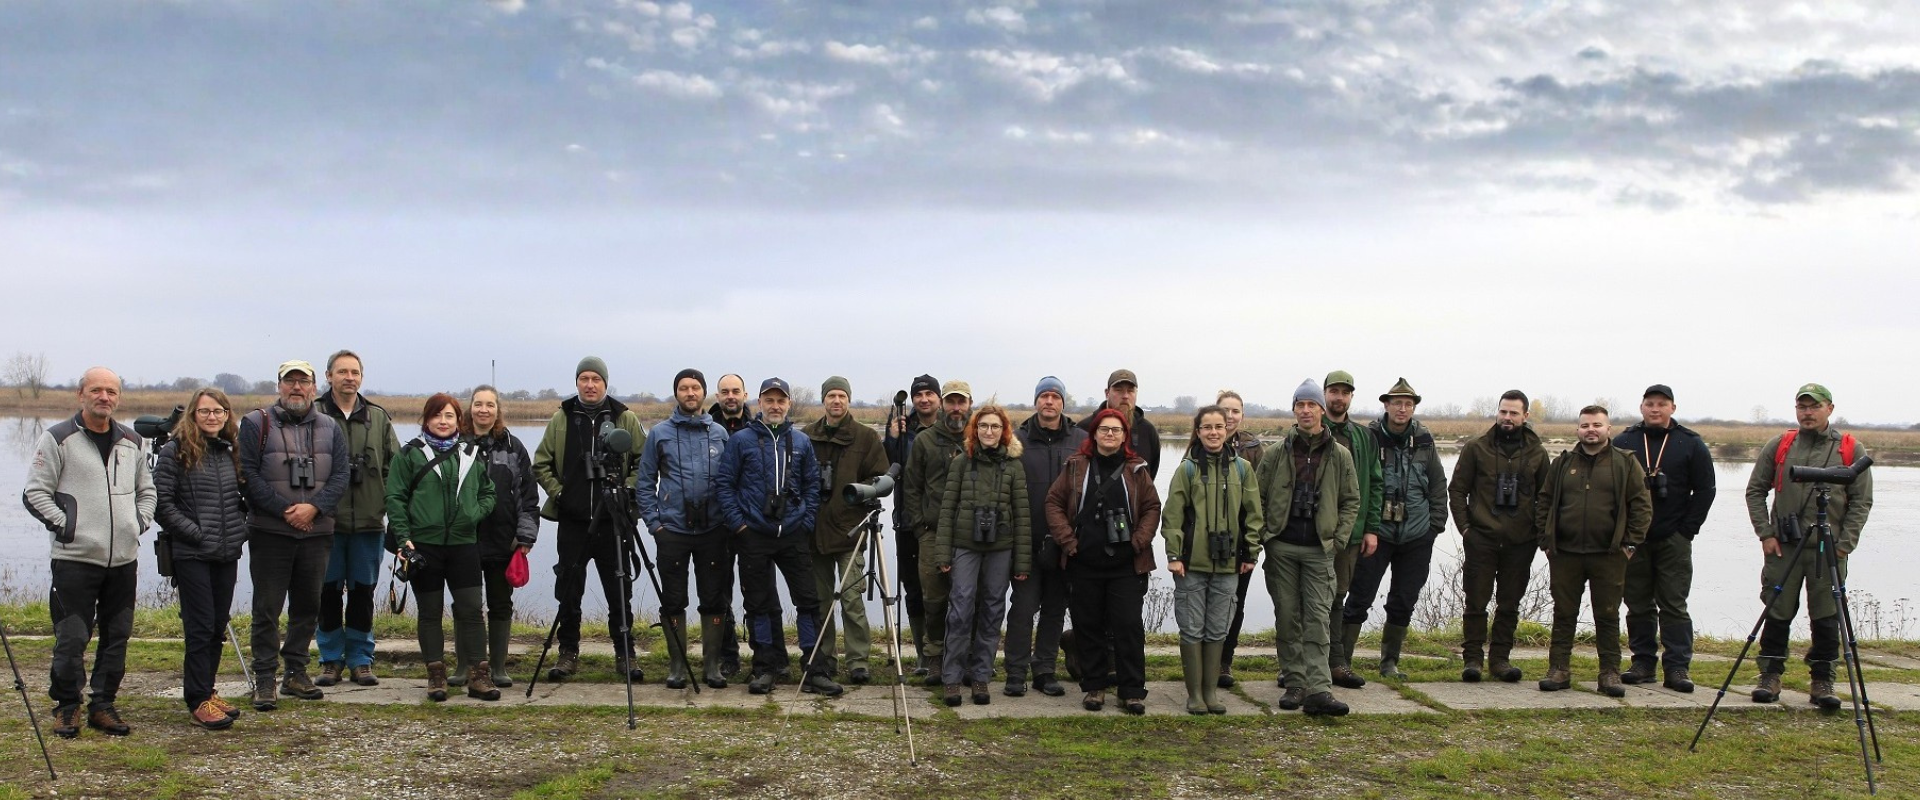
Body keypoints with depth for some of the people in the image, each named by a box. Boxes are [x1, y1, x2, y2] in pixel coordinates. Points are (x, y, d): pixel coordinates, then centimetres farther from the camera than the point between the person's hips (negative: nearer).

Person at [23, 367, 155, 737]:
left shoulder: (130, 441, 14)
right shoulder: (58, 439, -3)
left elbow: (147, 489, 25)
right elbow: (35, 492, -5)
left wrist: (140, 521, 10)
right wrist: (63, 524, -12)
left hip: (124, 558, 5)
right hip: (75, 558, -5)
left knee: (117, 637, 8)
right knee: (72, 638, -4)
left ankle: (103, 705, 19)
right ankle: (66, 707, 12)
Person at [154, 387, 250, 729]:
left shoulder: (231, 453, 13)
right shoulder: (175, 452, -5)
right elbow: (161, 503, -10)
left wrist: (241, 527, 6)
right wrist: (196, 533, -13)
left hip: (228, 554, 6)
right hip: (192, 555, -6)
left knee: (218, 627, 11)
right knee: (200, 627, -5)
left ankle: (207, 691, 21)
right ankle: (198, 702, 1)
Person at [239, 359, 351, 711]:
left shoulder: (330, 428, 11)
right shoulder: (257, 424, 1)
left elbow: (341, 475, 3)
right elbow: (248, 474, -8)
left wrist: (314, 507, -13)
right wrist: (284, 509, -14)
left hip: (317, 533, 4)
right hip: (269, 533, -4)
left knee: (308, 605, 10)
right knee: (267, 608, -1)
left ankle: (296, 672, 22)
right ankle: (264, 679, 5)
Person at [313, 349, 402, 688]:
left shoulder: (378, 417, 9)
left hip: (369, 522, 2)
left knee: (363, 593, 8)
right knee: (328, 592, 5)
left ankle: (360, 660, 17)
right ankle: (331, 660, 17)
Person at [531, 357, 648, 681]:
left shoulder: (625, 419, 3)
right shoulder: (561, 419, 6)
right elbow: (541, 463, 11)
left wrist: (628, 489, -6)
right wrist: (557, 491, -1)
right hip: (572, 520, 1)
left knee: (618, 592, 3)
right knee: (569, 591, 6)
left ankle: (625, 654, 12)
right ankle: (568, 653, 17)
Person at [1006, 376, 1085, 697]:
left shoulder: (1081, 441, 3)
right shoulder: (1017, 439, 1)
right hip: (1027, 539, -2)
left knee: (1055, 608, 10)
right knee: (1023, 606, -1)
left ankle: (1045, 671, 20)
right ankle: (1016, 673, 7)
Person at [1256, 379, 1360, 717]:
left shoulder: (1339, 456, 4)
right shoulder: (1278, 454, 4)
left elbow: (1351, 501, 10)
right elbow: (1258, 497, 9)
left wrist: (1338, 538, 1)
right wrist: (1265, 534, 0)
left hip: (1319, 550, -1)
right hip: (1281, 547, 1)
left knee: (1318, 620, -7)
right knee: (1288, 618, 5)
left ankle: (1318, 690, -11)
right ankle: (1294, 685, 13)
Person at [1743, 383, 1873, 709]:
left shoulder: (1852, 450, 3)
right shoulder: (1778, 447, 6)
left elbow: (1861, 502, 2)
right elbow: (1755, 491, 10)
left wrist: (1844, 544, -7)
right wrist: (1765, 534, 0)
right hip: (1783, 547, 1)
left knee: (1827, 619, 3)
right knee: (1777, 614, 4)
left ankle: (1822, 682, 13)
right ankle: (1770, 676, 13)